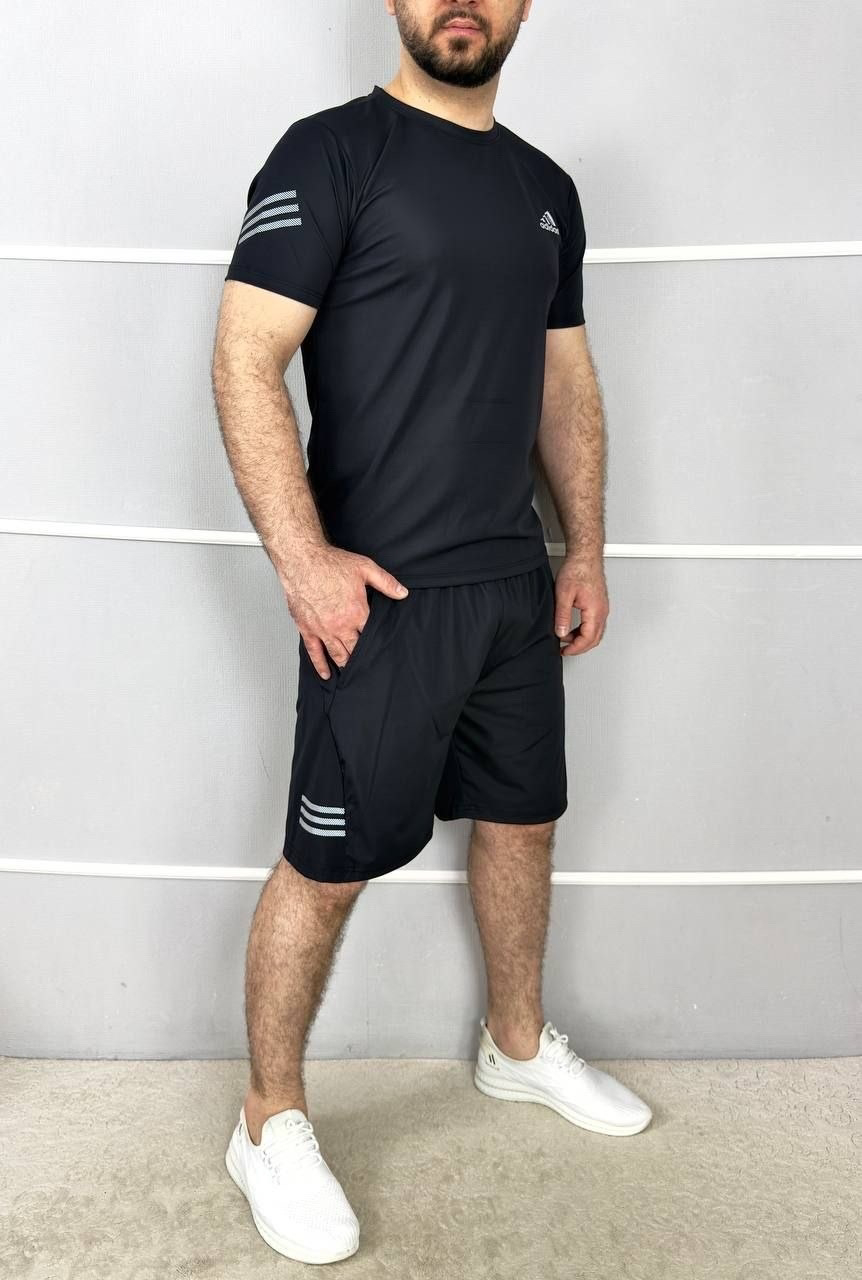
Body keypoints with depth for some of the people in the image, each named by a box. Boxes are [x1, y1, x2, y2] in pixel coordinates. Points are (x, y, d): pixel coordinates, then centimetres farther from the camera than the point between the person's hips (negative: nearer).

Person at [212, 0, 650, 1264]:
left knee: (522, 818, 18)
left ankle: (520, 1044, 41)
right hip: (381, 594, -7)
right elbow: (246, 363, -13)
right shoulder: (332, 152, -7)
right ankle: (270, 1124, 21)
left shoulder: (546, 187, 14)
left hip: (516, 584, 7)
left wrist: (587, 547, 12)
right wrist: (304, 559, -20)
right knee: (329, 867, 0)